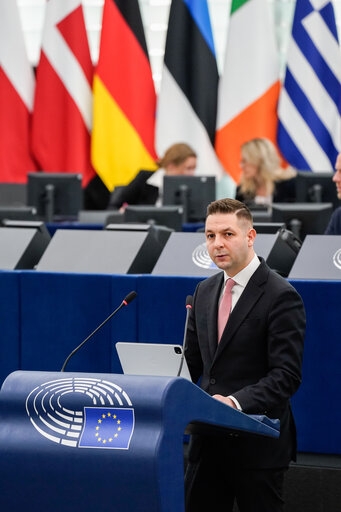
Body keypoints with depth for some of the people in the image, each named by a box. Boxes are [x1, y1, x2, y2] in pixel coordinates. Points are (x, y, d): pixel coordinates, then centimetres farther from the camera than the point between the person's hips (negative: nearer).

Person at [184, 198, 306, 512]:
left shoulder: (281, 296, -11)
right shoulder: (205, 291, 12)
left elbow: (287, 375, -17)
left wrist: (237, 402, -30)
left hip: (257, 443, -6)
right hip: (209, 439, 6)